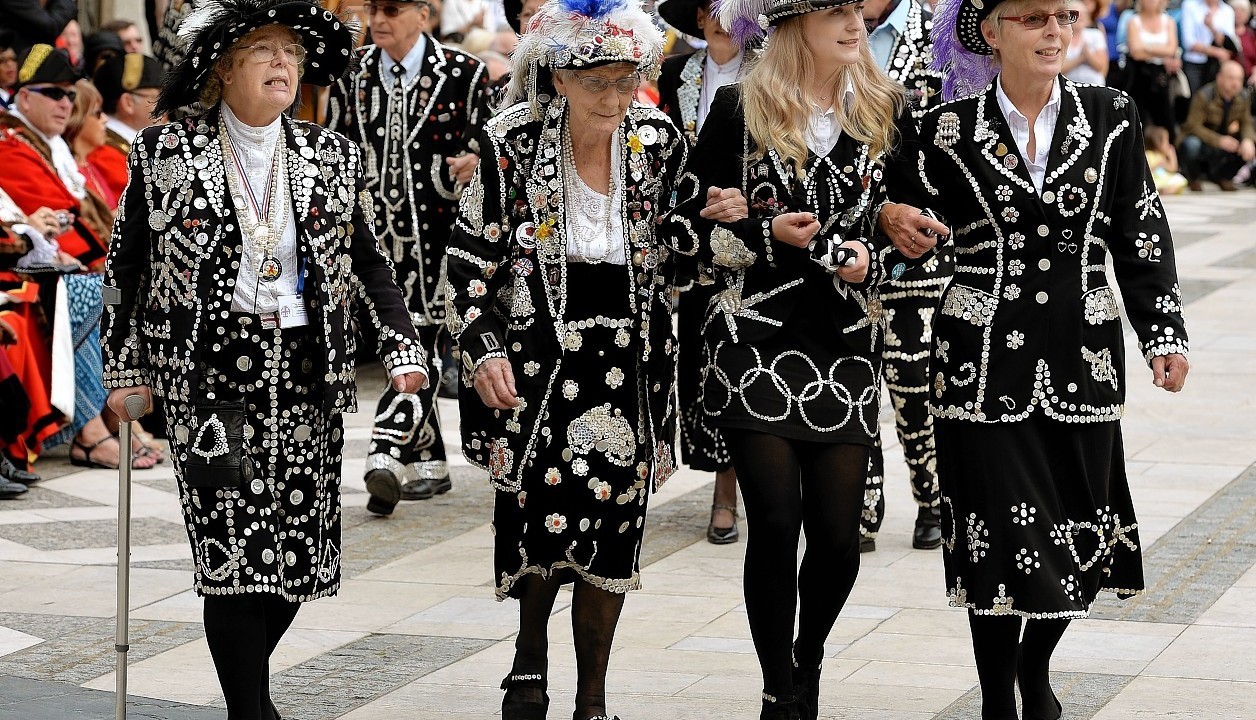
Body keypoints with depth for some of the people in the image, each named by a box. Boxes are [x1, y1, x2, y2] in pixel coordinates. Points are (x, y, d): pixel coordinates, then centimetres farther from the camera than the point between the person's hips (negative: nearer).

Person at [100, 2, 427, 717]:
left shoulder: (334, 157, 8)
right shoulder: (164, 153, 1)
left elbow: (370, 262, 15)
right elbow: (125, 268, 7)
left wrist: (404, 348, 3)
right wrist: (125, 370, 5)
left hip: (309, 376, 3)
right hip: (209, 374, -3)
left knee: (300, 552, 6)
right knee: (234, 553, -10)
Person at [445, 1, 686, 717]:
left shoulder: (661, 144, 1)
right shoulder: (513, 146, -6)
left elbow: (680, 255, 13)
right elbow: (471, 257, -2)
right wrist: (484, 352, -10)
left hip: (630, 362, 2)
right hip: (536, 357, -2)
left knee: (613, 523, 1)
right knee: (544, 509, -14)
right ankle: (532, 656, 15)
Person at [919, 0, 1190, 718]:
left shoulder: (1111, 117, 4)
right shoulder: (950, 129, 0)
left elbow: (1142, 233, 6)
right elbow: (924, 234, 12)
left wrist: (1166, 333, 2)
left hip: (1084, 360, 2)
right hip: (986, 361, -2)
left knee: (1085, 539, 6)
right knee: (1001, 540, -3)